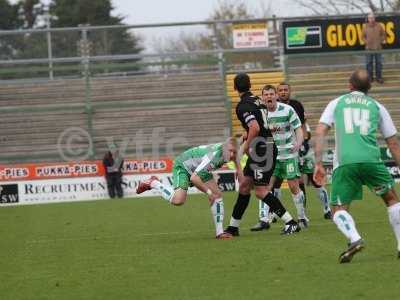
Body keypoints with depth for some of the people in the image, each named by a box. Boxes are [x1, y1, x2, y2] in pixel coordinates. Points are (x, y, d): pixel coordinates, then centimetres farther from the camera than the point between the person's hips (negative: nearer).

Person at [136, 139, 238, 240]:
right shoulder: (214, 155, -39)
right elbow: (193, 178, -39)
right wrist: (208, 192, -28)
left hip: (199, 168, 8)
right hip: (183, 166, -8)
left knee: (217, 195, -4)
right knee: (178, 200, -27)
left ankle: (219, 232, 4)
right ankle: (153, 183, -2)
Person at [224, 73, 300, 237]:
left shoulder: (243, 106, -15)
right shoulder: (257, 100, 13)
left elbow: (255, 127, -26)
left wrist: (246, 146, -13)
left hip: (261, 149, -10)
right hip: (266, 148, 10)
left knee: (261, 191, -8)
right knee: (244, 185, 14)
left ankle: (290, 223, -10)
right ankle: (233, 227, 21)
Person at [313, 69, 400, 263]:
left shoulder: (336, 103, 18)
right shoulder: (376, 107, 19)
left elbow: (319, 132, 6)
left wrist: (318, 164, 5)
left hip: (344, 163, 0)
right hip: (371, 159, 1)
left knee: (339, 210, 5)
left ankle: (354, 239, -24)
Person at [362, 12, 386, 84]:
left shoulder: (379, 26, -1)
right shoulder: (365, 27, -2)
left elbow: (383, 34, 11)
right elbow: (363, 36, 5)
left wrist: (383, 40, -4)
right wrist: (366, 42, -10)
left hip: (378, 48, 1)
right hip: (369, 48, 0)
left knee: (378, 62, 4)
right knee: (369, 63, 4)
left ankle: (379, 77, 13)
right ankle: (370, 77, 15)